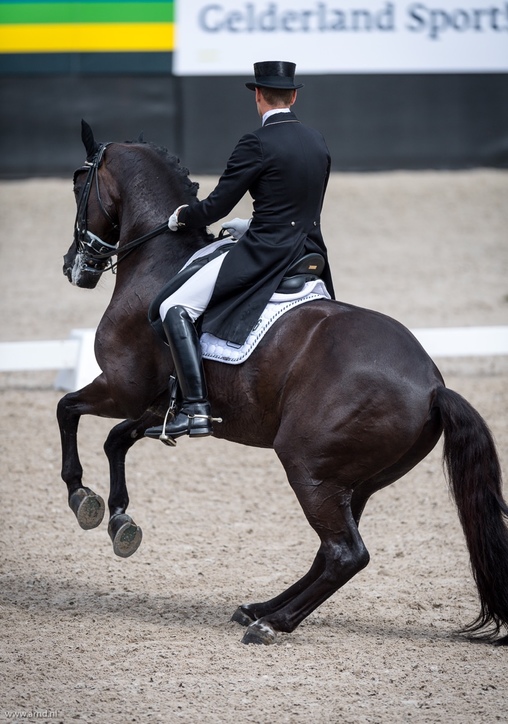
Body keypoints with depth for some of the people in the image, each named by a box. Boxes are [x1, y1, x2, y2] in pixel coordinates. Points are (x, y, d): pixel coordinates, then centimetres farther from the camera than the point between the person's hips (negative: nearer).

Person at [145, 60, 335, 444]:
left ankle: (195, 408, -17)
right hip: (310, 252, 7)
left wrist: (182, 217, 10)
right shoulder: (318, 142, 10)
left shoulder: (257, 144, -12)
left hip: (263, 255, -7)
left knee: (175, 308, -6)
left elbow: (216, 207, -10)